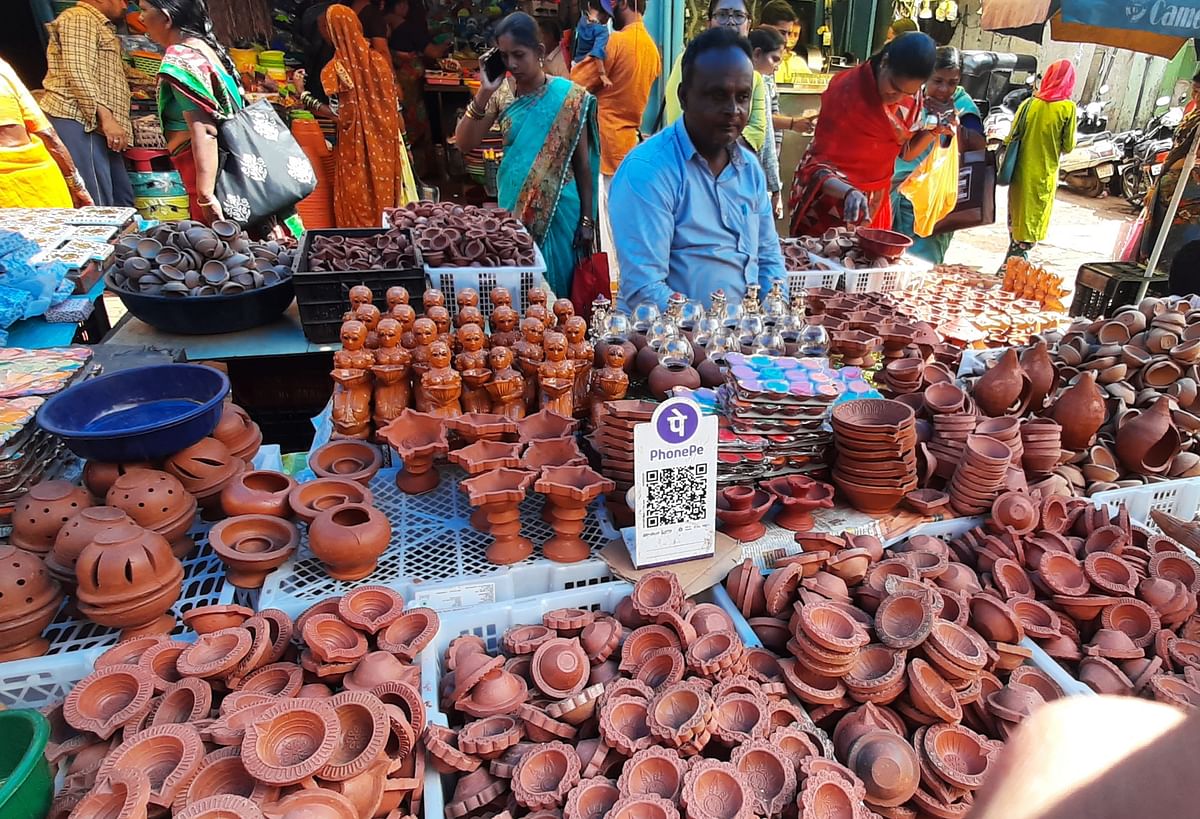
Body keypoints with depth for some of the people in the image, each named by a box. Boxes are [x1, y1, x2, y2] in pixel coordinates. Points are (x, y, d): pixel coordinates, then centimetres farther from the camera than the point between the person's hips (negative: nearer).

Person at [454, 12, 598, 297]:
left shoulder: (568, 97, -8)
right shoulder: (501, 92, 0)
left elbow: (582, 164, -4)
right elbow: (463, 143, -6)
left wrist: (587, 220, -5)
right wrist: (483, 94, -17)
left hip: (557, 210, -3)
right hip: (512, 205, 3)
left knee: (553, 283, 7)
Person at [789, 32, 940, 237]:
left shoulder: (911, 97, -2)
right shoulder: (845, 91, -19)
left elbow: (905, 151, 10)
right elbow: (817, 165, -24)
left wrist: (934, 131, -10)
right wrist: (849, 192, -42)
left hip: (874, 207, 5)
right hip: (830, 204, -5)